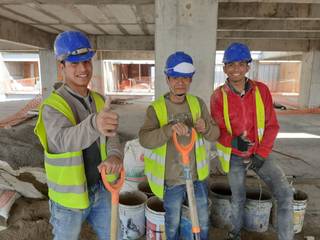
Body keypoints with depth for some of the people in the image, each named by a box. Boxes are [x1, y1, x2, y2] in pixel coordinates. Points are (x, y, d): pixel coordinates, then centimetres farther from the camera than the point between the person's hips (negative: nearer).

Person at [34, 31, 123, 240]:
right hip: (69, 196, -4)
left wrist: (115, 156, -32)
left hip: (100, 189, 5)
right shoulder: (52, 107, -21)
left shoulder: (99, 101, -1)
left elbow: (111, 137, -7)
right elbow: (64, 140, -40)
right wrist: (94, 124, -62)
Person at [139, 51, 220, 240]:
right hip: (172, 180, -2)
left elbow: (215, 134, -1)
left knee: (203, 222, 22)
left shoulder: (198, 103, -3)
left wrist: (206, 128, -24)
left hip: (198, 176, 3)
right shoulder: (156, 108, -12)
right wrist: (170, 129, -39)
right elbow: (145, 139, -23)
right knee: (173, 224, 20)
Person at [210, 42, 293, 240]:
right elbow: (218, 131, -11)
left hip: (260, 153, 1)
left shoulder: (261, 90, -9)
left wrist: (261, 154, -12)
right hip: (235, 156, -1)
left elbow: (272, 125, -6)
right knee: (238, 198, 13)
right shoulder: (218, 96, -13)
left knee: (285, 194, -12)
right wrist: (234, 142, -32)